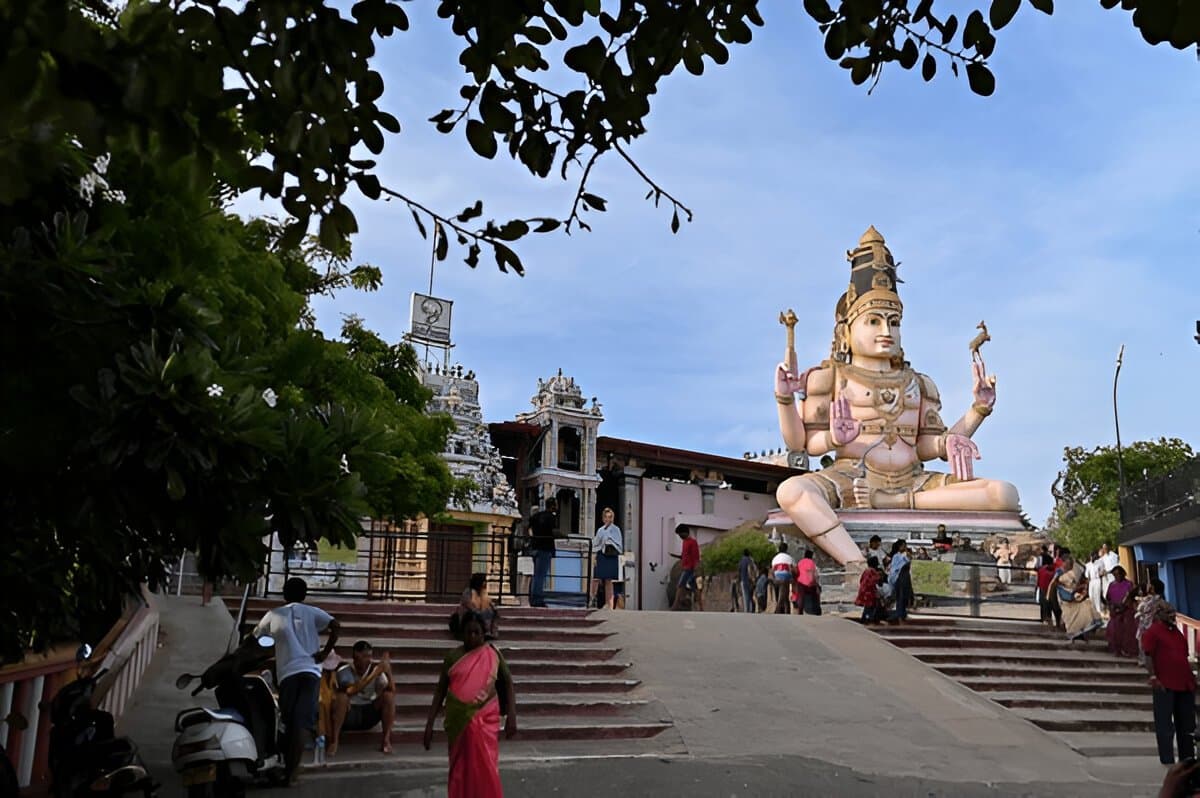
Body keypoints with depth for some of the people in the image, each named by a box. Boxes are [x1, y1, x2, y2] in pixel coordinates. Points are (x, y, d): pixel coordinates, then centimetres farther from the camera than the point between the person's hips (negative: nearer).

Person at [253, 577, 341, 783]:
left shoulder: (273, 615, 14)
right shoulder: (312, 612, 9)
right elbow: (336, 626, -6)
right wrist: (325, 652, -1)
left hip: (286, 673, 1)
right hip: (310, 671, -1)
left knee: (289, 722, 13)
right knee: (302, 722, -5)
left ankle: (286, 766, 17)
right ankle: (292, 770, -12)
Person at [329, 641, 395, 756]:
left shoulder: (376, 668, -5)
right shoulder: (344, 671, -14)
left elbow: (391, 690, -17)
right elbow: (351, 690, -34)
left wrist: (388, 672, -33)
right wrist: (375, 673, -37)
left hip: (370, 713, 3)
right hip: (349, 714, -3)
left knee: (388, 694, -22)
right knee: (341, 696, -32)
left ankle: (386, 740, -17)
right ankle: (334, 741, -25)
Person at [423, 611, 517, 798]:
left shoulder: (492, 654, -1)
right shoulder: (453, 656, 0)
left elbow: (508, 684, 4)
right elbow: (440, 691, 3)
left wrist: (511, 716, -4)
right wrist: (429, 723, -1)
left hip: (484, 720, -1)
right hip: (458, 721, 1)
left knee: (484, 767, -5)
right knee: (460, 767, 7)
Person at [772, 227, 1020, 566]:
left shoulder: (918, 384, 22)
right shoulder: (829, 377, 10)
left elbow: (927, 448, 17)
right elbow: (802, 442, 3)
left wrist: (978, 409, 13)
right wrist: (786, 400, -14)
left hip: (911, 482, 4)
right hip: (852, 479, -4)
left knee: (1004, 494, -17)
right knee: (791, 492, -37)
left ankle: (895, 502, -23)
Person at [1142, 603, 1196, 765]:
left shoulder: (1176, 631, 16)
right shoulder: (1152, 632, -6)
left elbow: (1184, 656, 22)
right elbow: (1148, 656, -11)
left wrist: (1191, 677, 17)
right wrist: (1153, 677, -19)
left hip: (1185, 684, 8)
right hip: (1165, 685, -7)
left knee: (1187, 724, 12)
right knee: (1165, 724, -2)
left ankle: (1187, 757, 22)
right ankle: (1167, 759, 2)